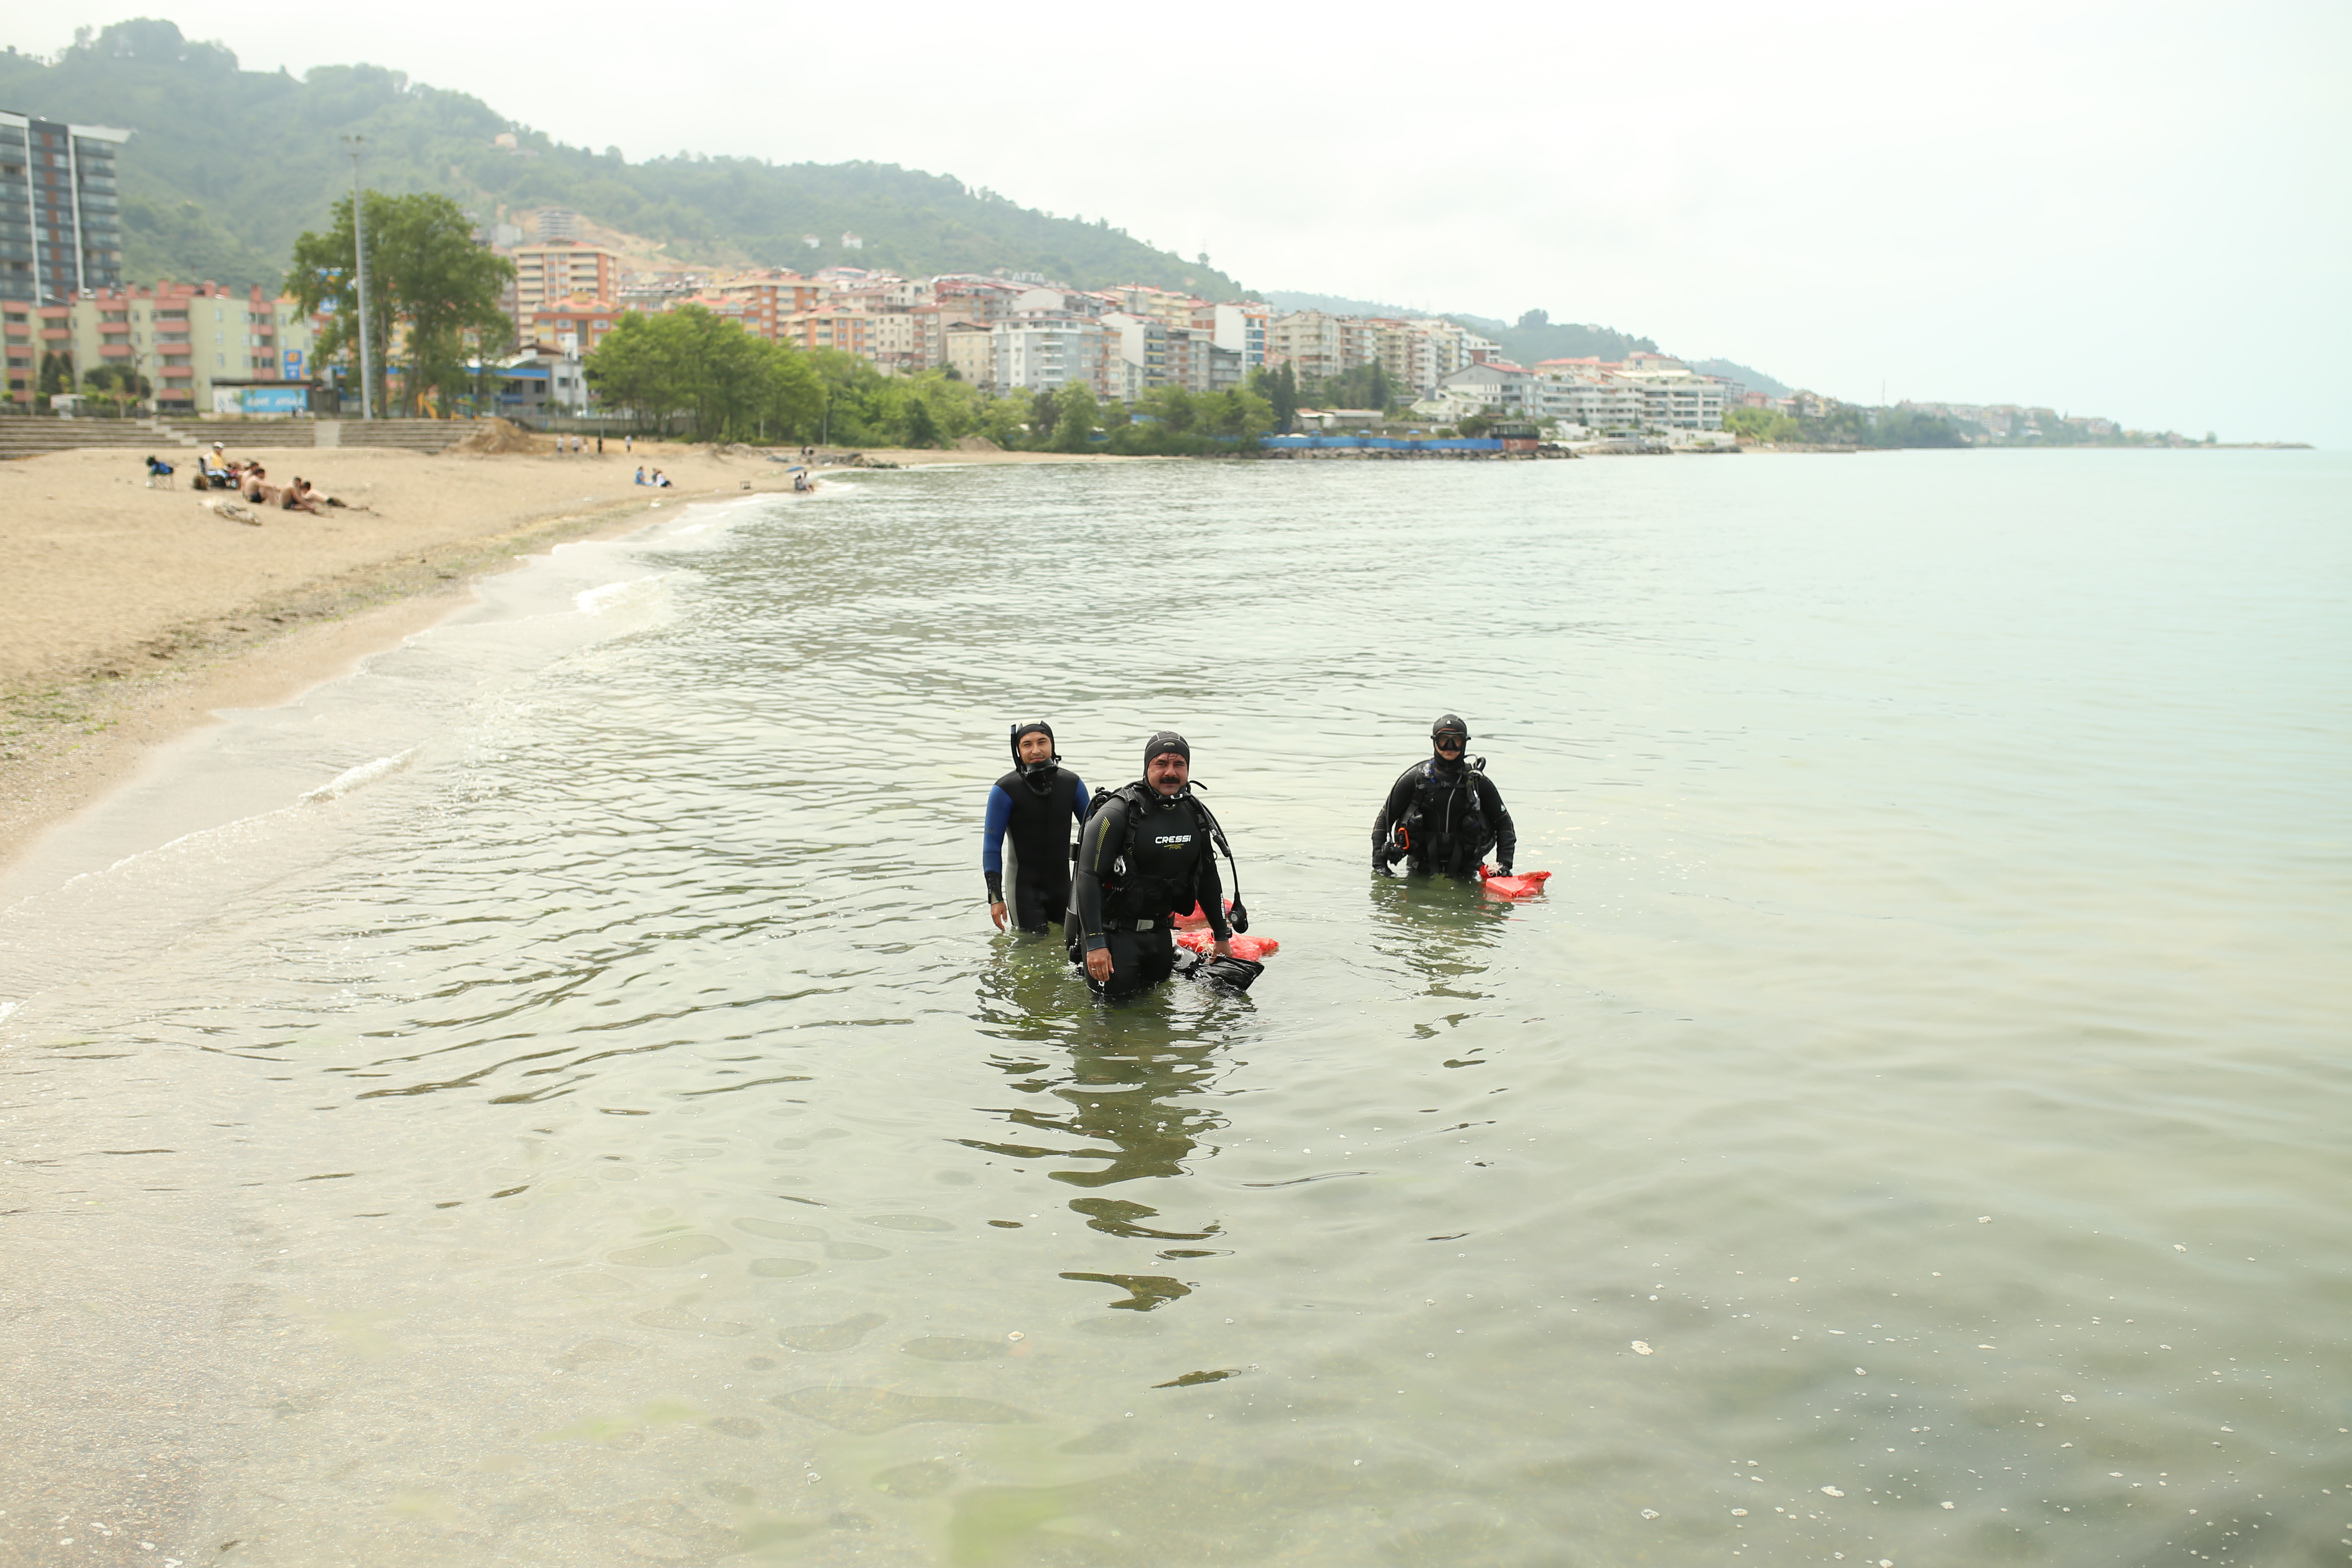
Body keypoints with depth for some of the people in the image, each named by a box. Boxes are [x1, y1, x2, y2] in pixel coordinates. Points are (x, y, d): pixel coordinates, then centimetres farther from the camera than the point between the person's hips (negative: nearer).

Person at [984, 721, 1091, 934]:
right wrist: (995, 896, -15)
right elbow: (992, 845, -10)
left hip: (1061, 882, 4)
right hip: (1023, 884, -4)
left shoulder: (1072, 784, -3)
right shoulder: (1005, 790, -14)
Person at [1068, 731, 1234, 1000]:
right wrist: (1095, 943, -27)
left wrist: (1222, 936, 15)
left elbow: (1209, 878, 15)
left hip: (1160, 932, 6)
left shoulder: (1195, 815, 2)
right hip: (1113, 931, -6)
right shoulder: (1118, 812, -18)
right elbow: (1088, 878, -21)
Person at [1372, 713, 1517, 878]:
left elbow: (1504, 823, 12)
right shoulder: (1415, 779, 0)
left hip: (1463, 871, 1)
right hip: (1419, 869, -1)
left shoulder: (1478, 783, 3)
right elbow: (1385, 819, 6)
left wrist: (1504, 864, -1)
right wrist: (1379, 862, -4)